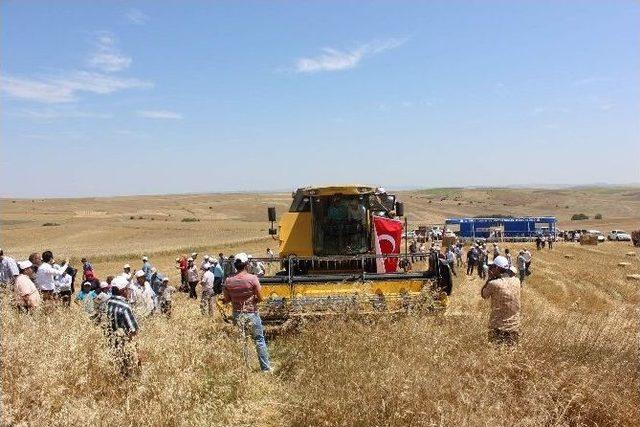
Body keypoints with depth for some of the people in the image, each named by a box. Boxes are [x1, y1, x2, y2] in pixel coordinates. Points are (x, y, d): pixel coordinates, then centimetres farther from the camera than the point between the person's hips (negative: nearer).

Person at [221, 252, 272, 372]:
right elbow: (260, 298, -9)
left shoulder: (229, 281, -4)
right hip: (252, 313, -3)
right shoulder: (252, 279, -14)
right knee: (259, 340, 7)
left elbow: (225, 300, 2)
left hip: (237, 314, 3)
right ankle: (266, 368, 11)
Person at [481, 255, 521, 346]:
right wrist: (493, 279, 7)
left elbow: (483, 295, 0)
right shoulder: (516, 281, -2)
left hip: (498, 326, -4)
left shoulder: (493, 284, -17)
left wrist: (490, 278, -2)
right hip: (514, 325, 5)